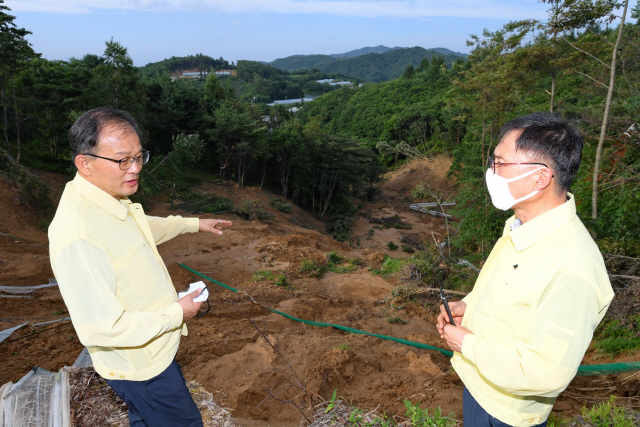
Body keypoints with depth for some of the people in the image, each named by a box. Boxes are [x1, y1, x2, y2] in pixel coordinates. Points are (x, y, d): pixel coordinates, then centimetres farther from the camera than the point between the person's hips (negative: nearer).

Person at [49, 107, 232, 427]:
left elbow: (145, 228, 19)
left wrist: (195, 224, 20)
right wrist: (176, 313, -24)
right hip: (139, 367, -9)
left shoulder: (111, 199, -4)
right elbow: (102, 328, -35)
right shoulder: (78, 235, -36)